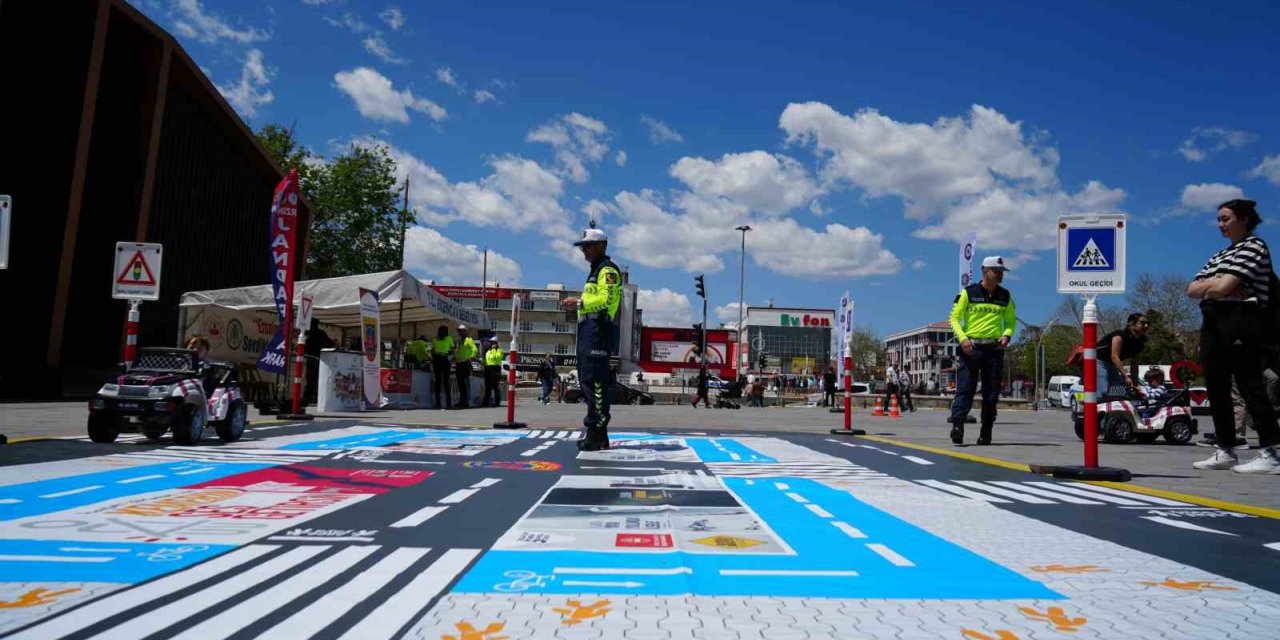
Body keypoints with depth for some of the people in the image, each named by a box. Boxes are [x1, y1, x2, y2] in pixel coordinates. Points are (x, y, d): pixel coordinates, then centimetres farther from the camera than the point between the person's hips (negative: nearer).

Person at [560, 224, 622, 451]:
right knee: (588, 381, 11)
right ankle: (597, 433, 15)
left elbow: (606, 299, -17)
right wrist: (577, 305, 14)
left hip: (598, 329, -11)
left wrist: (580, 303, -17)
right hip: (589, 330, 11)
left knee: (594, 381, -14)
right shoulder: (596, 271, 28)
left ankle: (597, 433, -15)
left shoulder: (608, 270, -4)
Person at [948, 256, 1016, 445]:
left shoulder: (1005, 296, 13)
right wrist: (962, 338, -14)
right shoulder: (968, 293, 2)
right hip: (970, 347, -3)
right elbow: (954, 318, 2)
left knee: (992, 393, 4)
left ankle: (986, 433, 10)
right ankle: (957, 426, -19)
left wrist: (1007, 336, -1)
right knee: (965, 388, -12)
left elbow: (1011, 321, 21)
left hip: (994, 348, 3)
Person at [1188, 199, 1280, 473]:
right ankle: (1225, 451, 13)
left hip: (1239, 324, -9)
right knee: (1216, 389, 7)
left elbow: (1222, 288, -14)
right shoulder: (1219, 256, 22)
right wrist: (1212, 284, -5)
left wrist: (1206, 286, 6)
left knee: (1250, 385, -10)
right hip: (1213, 325, 9)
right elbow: (1191, 291, 13)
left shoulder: (1254, 247, -2)